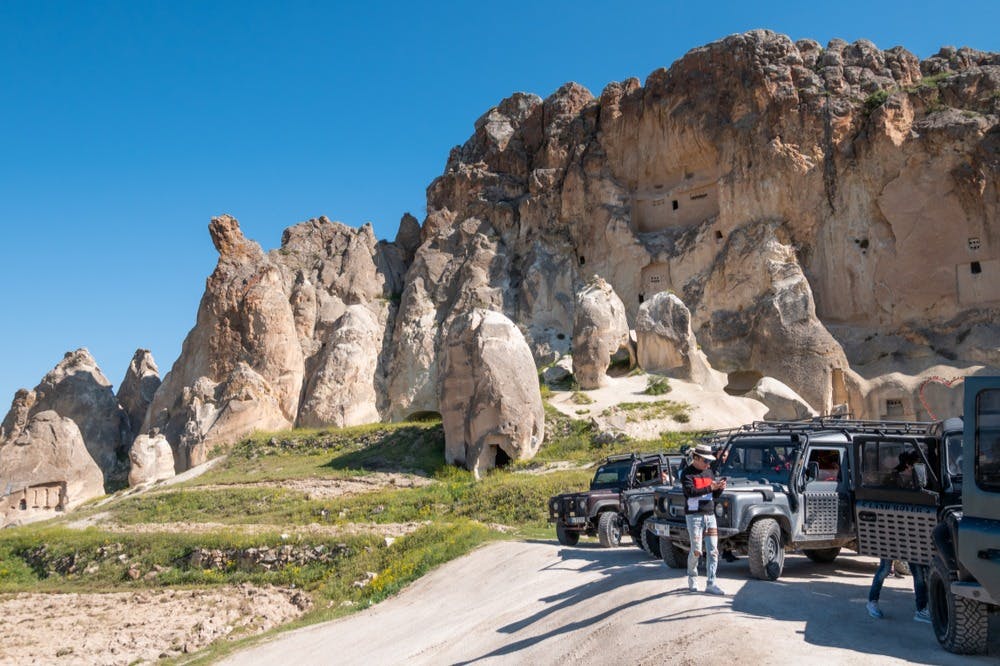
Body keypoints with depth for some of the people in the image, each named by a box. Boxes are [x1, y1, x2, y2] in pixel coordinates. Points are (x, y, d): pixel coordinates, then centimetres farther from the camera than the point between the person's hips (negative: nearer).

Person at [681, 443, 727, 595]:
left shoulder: (709, 472, 14)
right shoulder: (687, 473, -6)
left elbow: (715, 495, 15)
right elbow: (690, 492, -20)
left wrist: (720, 488, -6)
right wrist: (710, 487, -23)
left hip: (710, 514, 6)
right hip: (694, 515, -6)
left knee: (713, 551, -1)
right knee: (696, 551, -4)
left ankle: (710, 584, 1)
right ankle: (692, 578, 20)